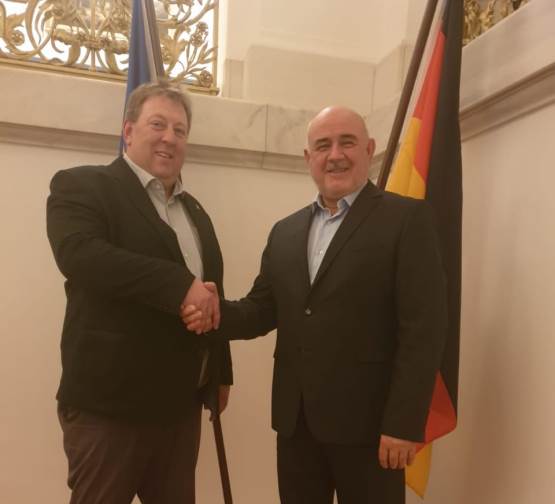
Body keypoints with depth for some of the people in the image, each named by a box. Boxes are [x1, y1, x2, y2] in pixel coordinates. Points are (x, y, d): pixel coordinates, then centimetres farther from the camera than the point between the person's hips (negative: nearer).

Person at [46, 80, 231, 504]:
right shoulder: (82, 185, -5)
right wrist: (180, 285, -28)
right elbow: (79, 253, -24)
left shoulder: (194, 210, 16)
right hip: (108, 401, -6)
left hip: (181, 402, 7)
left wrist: (221, 370, 18)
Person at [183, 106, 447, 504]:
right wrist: (215, 313, -11)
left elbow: (424, 327, -11)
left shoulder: (408, 218, -5)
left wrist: (403, 423, -15)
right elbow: (263, 310, 9)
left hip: (367, 419, -5)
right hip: (295, 418, 5)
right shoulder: (285, 231, 12)